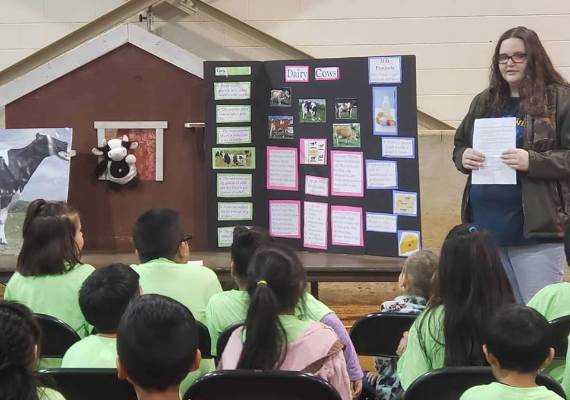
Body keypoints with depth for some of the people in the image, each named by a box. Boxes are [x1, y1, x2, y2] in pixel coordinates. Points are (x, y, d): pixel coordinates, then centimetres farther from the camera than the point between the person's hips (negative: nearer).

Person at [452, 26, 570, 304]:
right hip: (486, 227, 6)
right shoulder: (485, 102, 13)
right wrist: (463, 157, -2)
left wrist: (532, 162, -23)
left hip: (535, 229, -6)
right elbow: (459, 145, 21)